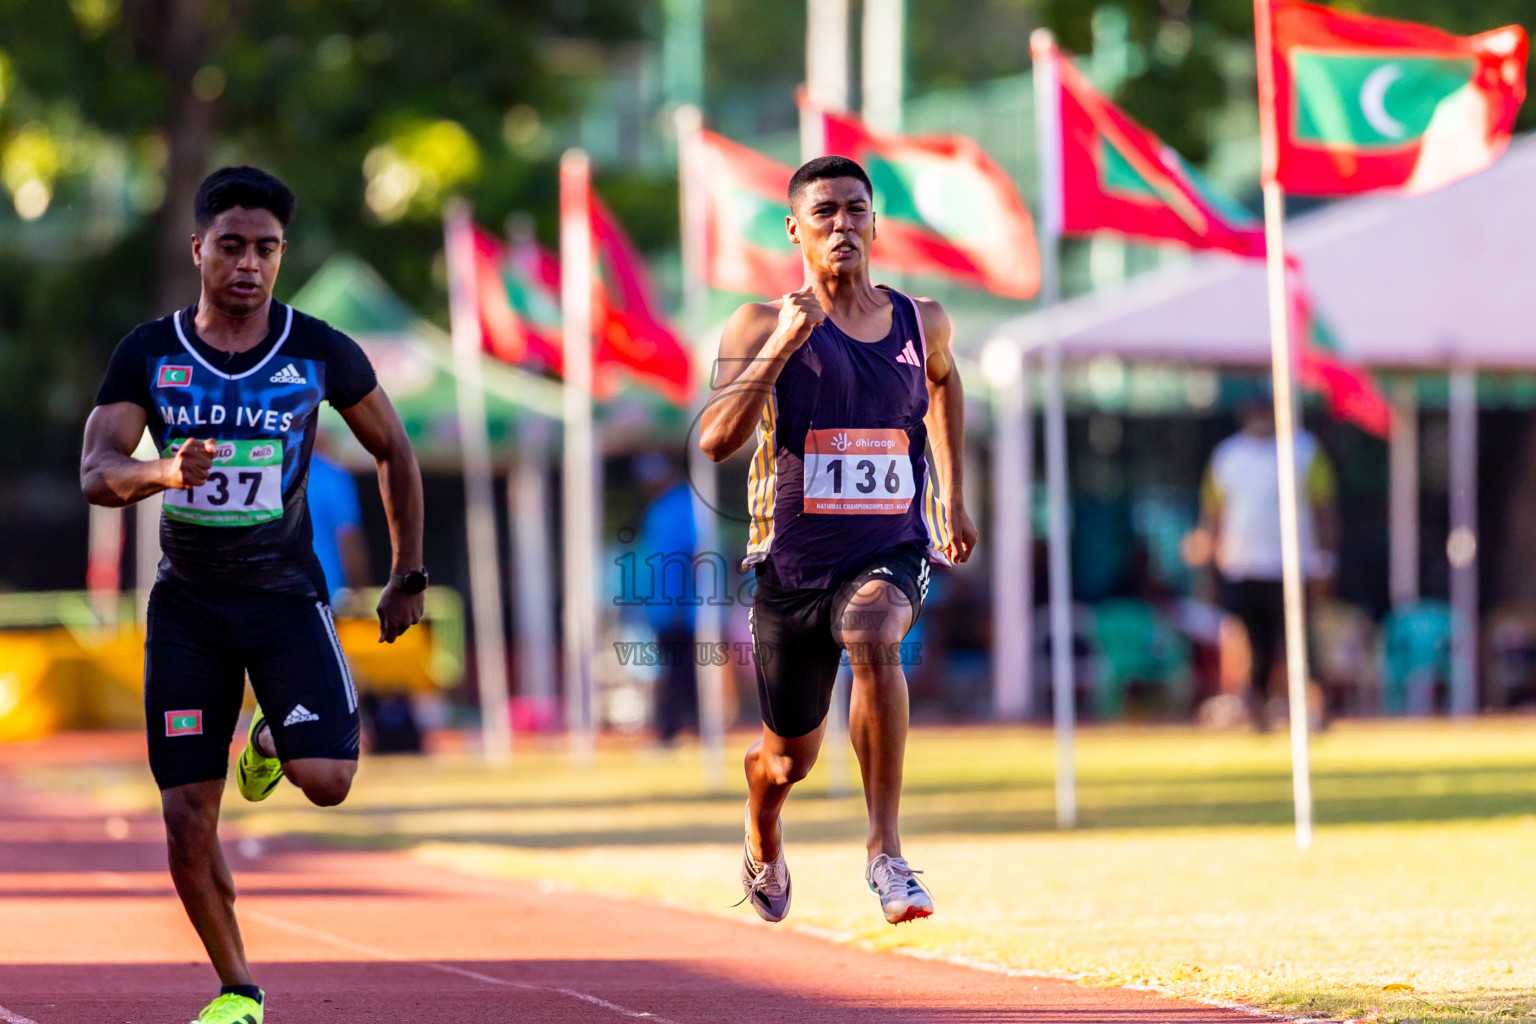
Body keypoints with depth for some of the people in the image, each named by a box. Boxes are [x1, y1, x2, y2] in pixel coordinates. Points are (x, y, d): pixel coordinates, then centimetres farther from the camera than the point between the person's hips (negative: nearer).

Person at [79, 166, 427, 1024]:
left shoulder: (321, 354, -6)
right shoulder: (149, 354, -5)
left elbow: (395, 452, 8)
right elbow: (96, 472, -15)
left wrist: (410, 577, 8)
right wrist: (165, 472, -37)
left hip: (285, 594, -1)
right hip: (187, 603, 1)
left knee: (326, 780, -20)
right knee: (186, 817, -3)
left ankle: (273, 740, 18)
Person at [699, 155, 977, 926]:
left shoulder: (921, 323, 3)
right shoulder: (763, 326, -8)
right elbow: (715, 439, -21)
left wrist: (953, 497, 28)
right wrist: (781, 346, -29)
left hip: (890, 553, 0)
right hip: (793, 564, 0)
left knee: (873, 637, -36)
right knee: (790, 758, 14)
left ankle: (885, 849, -32)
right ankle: (762, 839, 52)